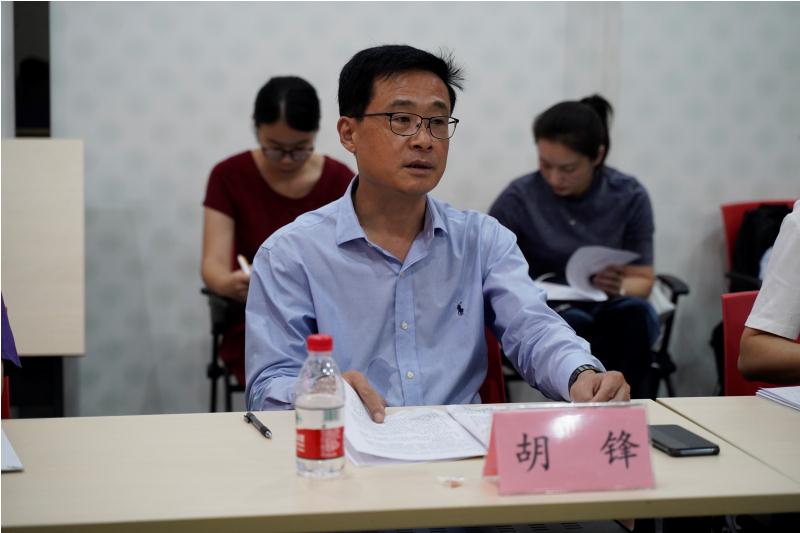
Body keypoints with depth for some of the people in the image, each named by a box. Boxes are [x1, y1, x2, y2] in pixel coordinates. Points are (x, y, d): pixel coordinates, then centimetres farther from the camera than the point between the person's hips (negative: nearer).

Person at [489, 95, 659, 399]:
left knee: (632, 312, -34)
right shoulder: (518, 199, -7)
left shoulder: (630, 196, -2)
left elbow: (643, 280, 1)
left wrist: (621, 288, -23)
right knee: (574, 325, -37)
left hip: (607, 310, 2)